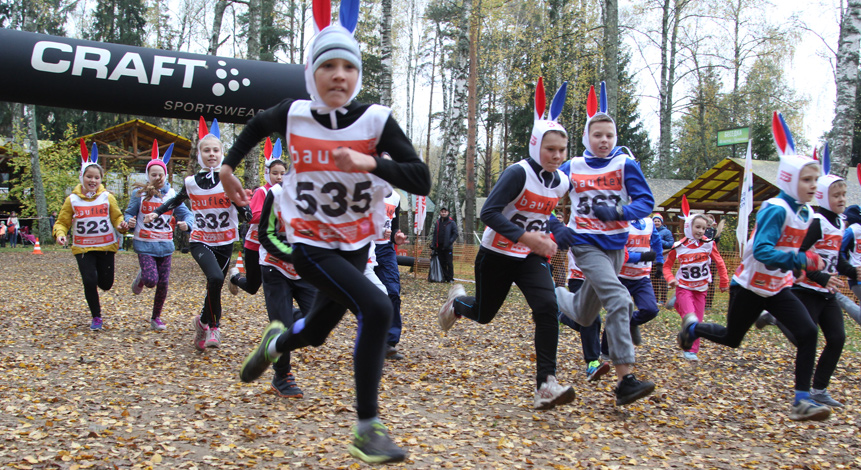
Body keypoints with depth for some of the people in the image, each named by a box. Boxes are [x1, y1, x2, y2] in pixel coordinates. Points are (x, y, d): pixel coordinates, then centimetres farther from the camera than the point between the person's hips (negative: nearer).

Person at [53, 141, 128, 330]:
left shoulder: (107, 197, -1)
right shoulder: (72, 200, -2)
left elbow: (117, 217, 5)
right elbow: (62, 222, 3)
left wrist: (121, 225, -18)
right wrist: (60, 234, -18)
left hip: (106, 246, 1)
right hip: (83, 248, -1)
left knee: (106, 283, 3)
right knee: (89, 281, -10)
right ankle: (96, 317, 9)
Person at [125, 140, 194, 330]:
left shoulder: (172, 195, 2)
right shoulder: (139, 193, -3)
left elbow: (186, 214, -1)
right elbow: (129, 213, 3)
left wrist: (186, 224, -23)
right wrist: (129, 222, -20)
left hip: (165, 245, 3)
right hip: (145, 245, -2)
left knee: (163, 284, 5)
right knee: (151, 280, -15)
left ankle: (156, 318, 24)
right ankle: (141, 277, 24)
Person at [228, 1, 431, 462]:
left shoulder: (376, 120, -15)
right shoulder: (292, 115, -13)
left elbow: (422, 181, -21)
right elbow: (256, 125, 11)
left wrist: (369, 163, -33)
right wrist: (229, 166, 15)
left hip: (356, 243, 3)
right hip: (309, 243, -3)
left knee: (316, 331, 19)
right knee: (376, 308, -25)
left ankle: (277, 342, 59)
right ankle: (367, 427, -11)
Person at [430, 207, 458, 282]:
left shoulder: (451, 222, 0)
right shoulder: (437, 223, 15)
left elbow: (455, 234, -4)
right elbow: (434, 234, 18)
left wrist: (450, 242, -16)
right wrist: (433, 244, 7)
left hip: (447, 247, -5)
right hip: (439, 246, 5)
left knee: (449, 263, -5)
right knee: (442, 263, 7)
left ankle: (450, 278, -1)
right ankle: (445, 277, 14)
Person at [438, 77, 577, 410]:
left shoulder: (562, 183, 1)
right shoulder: (518, 173, -19)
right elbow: (489, 212, -26)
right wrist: (525, 236, -34)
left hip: (531, 258, 4)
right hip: (496, 256, -4)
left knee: (547, 308, -21)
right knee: (483, 315, 13)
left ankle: (546, 384, -19)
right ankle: (457, 302, 51)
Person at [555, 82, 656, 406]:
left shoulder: (625, 164, -1)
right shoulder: (572, 168, 1)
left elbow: (646, 201, -8)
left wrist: (618, 212, -26)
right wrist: (556, 227, -7)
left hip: (615, 244, 3)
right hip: (586, 243, -3)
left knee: (583, 315, 14)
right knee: (618, 299, -23)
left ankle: (555, 295, 48)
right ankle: (626, 379, -23)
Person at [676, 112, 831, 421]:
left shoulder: (806, 213, 4)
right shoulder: (776, 210, -22)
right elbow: (761, 250, -33)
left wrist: (793, 268, 7)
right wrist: (801, 260, -38)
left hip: (778, 289, 7)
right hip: (750, 287, -6)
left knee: (808, 332, -14)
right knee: (731, 339, 12)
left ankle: (802, 402, -9)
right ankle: (692, 327, 45)